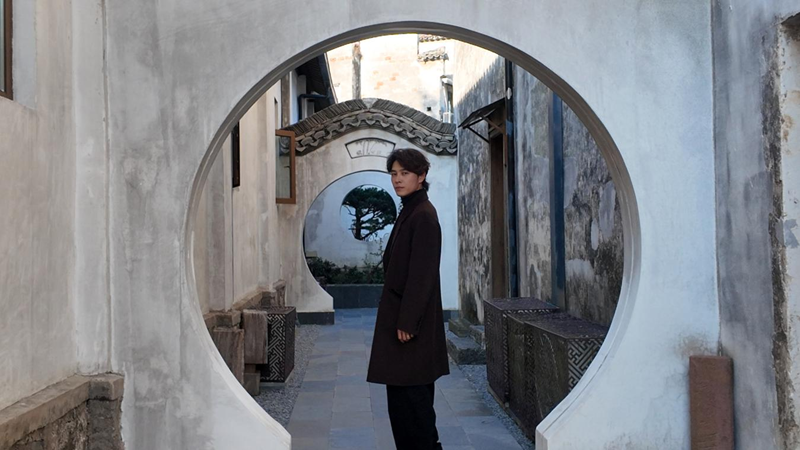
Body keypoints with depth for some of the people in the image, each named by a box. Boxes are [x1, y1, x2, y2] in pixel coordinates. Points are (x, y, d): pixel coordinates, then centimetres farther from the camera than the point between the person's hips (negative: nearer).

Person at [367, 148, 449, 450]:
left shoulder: (423, 215, -15)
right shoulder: (409, 212, 14)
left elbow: (422, 274, -19)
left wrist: (407, 321, -20)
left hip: (411, 318, -10)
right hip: (401, 314, 10)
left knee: (409, 391, -4)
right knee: (408, 390, 15)